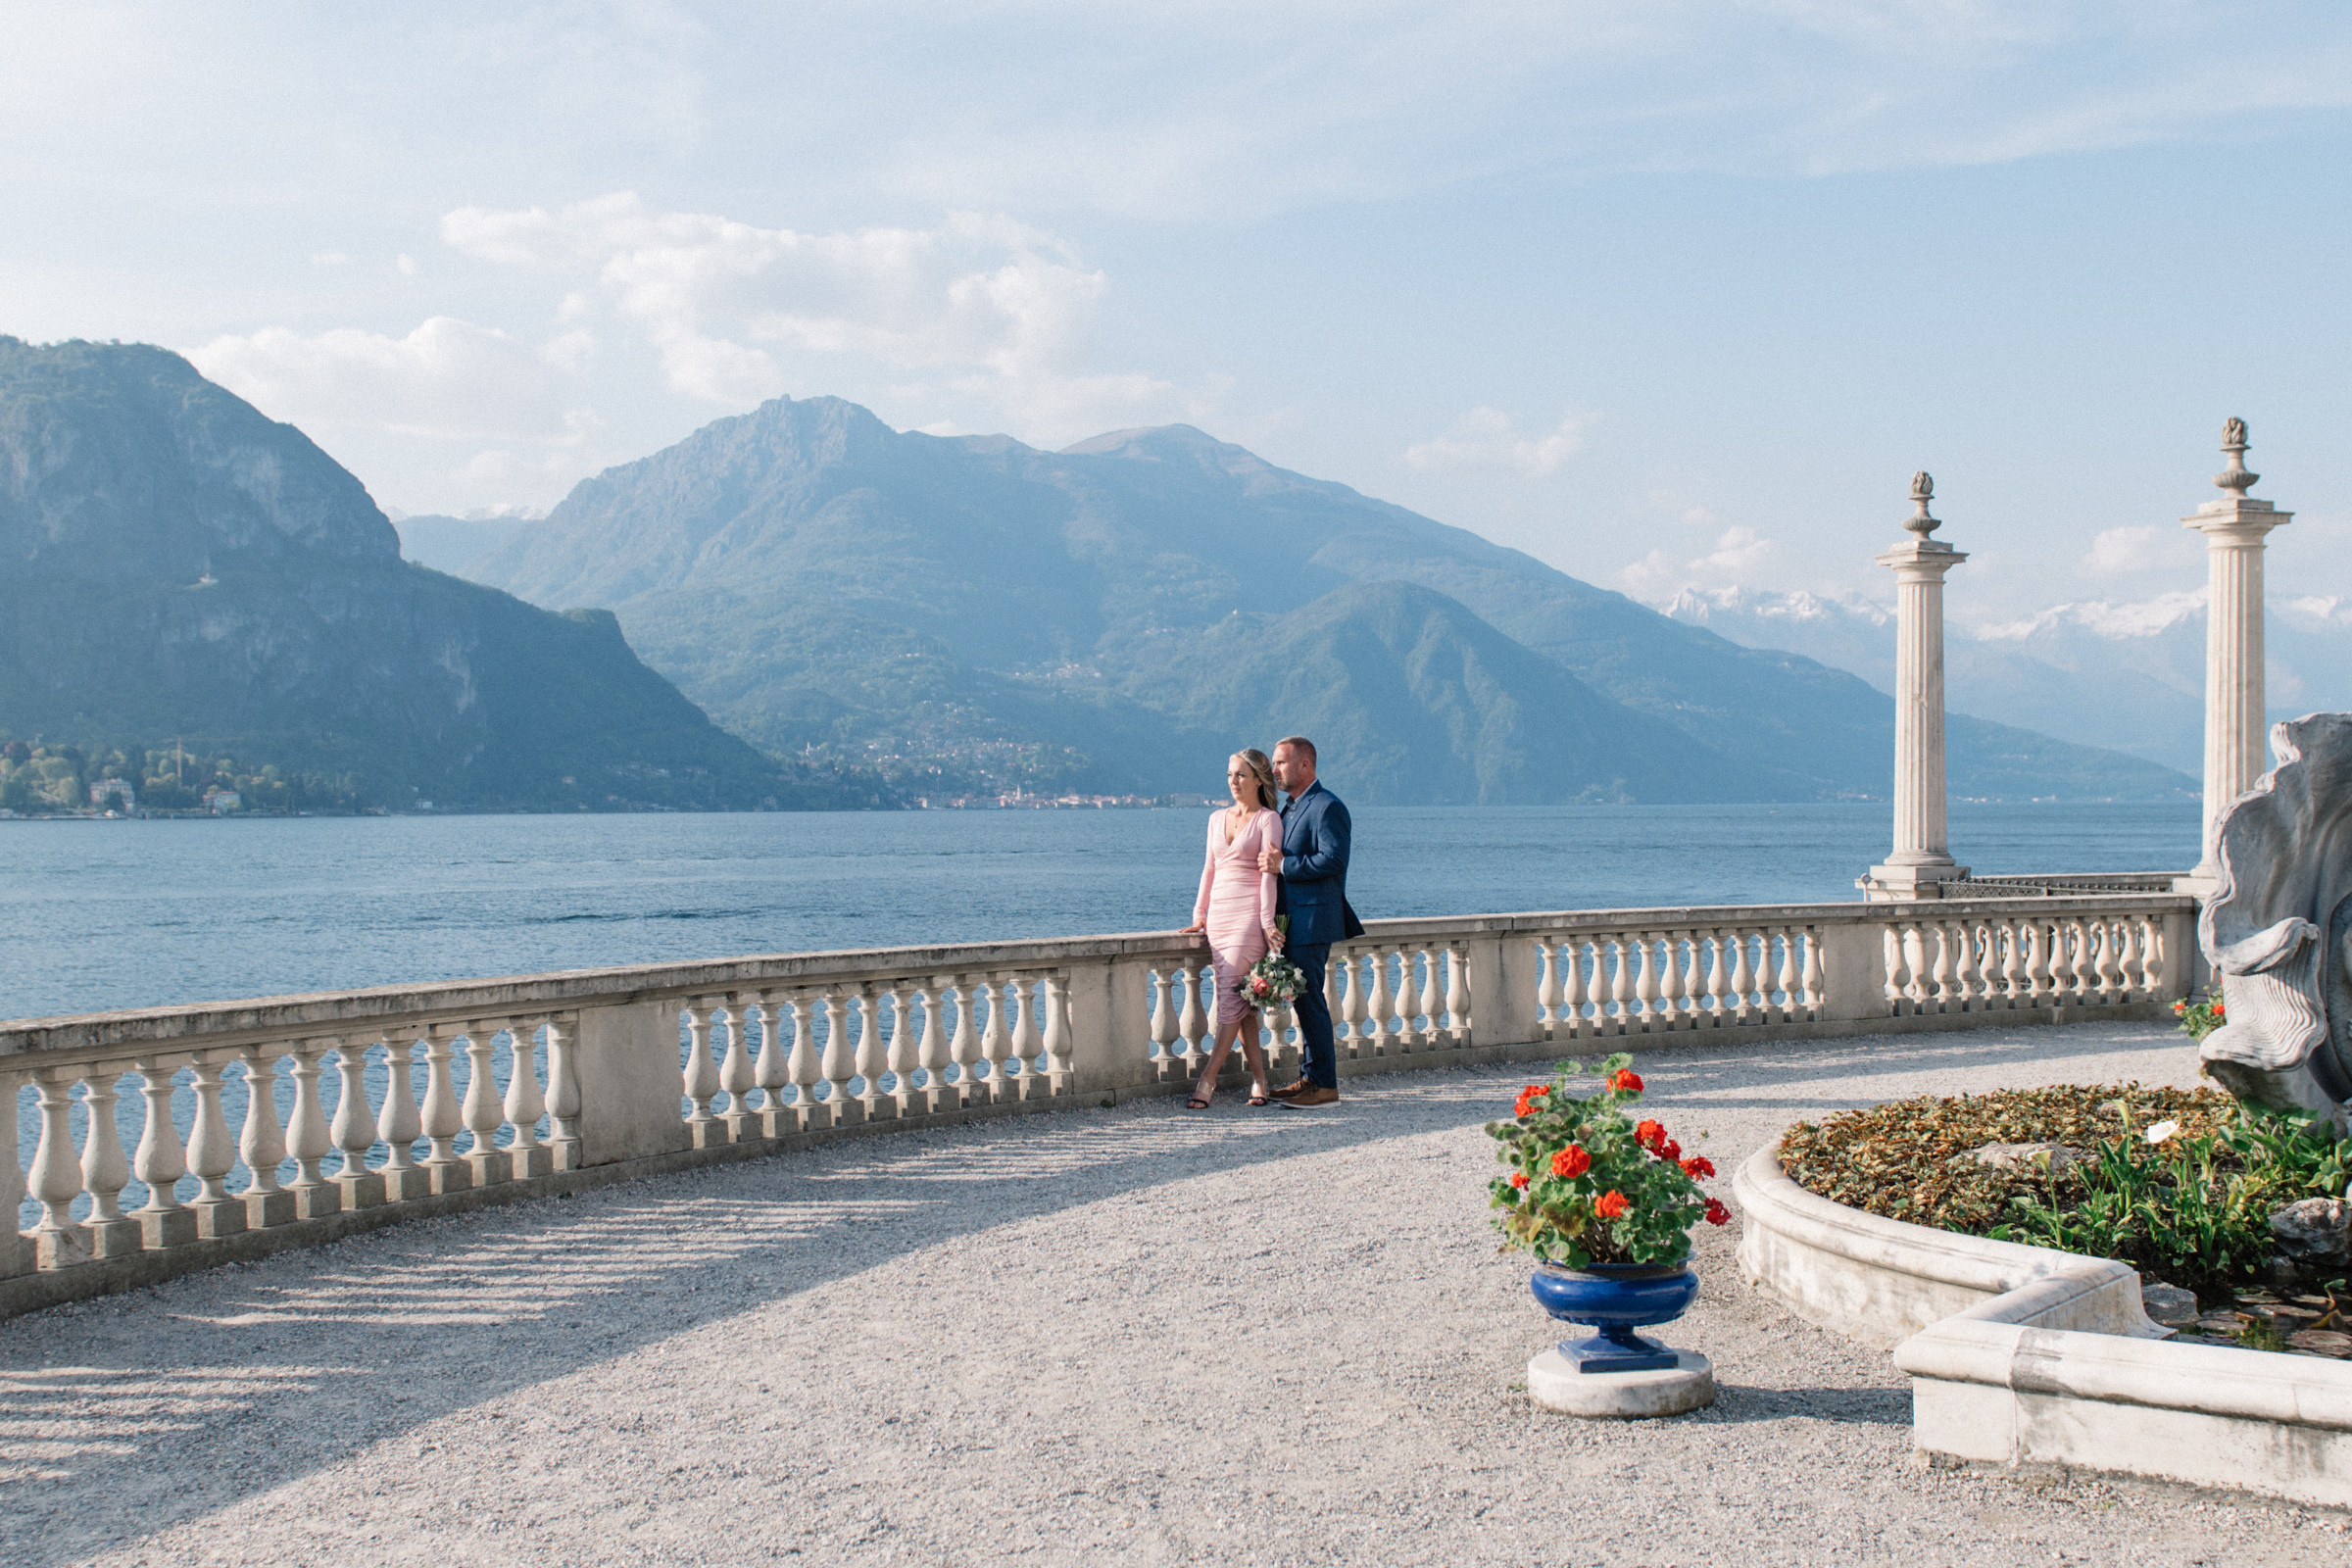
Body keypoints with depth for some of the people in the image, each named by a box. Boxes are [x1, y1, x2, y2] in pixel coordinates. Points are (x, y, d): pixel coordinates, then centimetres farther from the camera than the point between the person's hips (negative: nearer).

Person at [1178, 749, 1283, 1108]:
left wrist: (1267, 921, -14)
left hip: (1250, 913, -6)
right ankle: (1258, 1079, 7)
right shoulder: (1217, 819, 17)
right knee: (1241, 1001, 3)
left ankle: (1208, 1079, -16)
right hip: (1219, 913, 6)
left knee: (1232, 995, -12)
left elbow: (1268, 873, -7)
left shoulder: (1268, 820, 0)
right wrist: (1199, 914, 13)